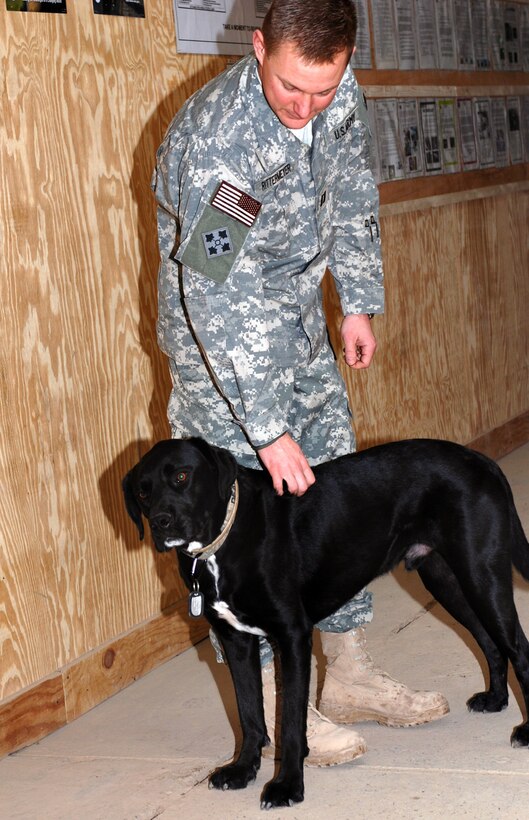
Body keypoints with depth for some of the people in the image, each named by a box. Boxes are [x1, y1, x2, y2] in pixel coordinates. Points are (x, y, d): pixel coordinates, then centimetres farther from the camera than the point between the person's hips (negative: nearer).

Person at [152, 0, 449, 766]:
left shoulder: (343, 101, -10)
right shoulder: (213, 138, -31)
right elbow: (218, 299, -33)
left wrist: (360, 302, 9)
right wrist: (268, 429, -32)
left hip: (298, 315, 7)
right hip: (221, 330, -7)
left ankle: (350, 674, 22)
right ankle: (272, 703, 5)